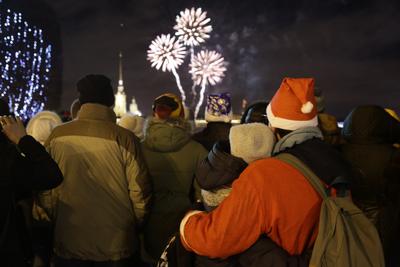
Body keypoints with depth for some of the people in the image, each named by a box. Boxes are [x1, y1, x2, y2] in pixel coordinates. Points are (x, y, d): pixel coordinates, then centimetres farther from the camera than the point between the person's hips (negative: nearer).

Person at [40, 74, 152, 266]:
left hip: (69, 244, 2)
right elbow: (140, 192, -13)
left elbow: (45, 189, 0)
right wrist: (136, 227, 6)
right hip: (117, 245, -1)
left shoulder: (57, 136, -6)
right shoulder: (124, 138, -14)